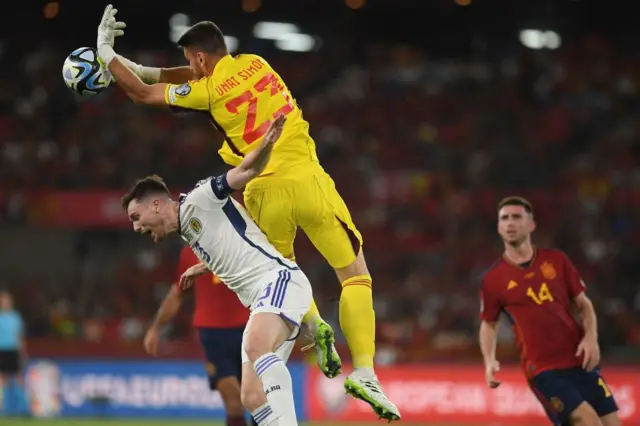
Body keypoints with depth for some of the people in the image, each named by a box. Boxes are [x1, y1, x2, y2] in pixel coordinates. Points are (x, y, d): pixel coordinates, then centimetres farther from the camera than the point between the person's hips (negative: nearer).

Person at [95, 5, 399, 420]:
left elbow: (142, 94, 8)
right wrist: (147, 70, 30)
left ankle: (314, 324, -6)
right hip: (308, 181, 2)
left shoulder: (207, 89, -2)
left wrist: (106, 52, 18)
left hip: (266, 192, -2)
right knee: (356, 275, 6)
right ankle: (364, 372, -8)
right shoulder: (255, 64, 10)